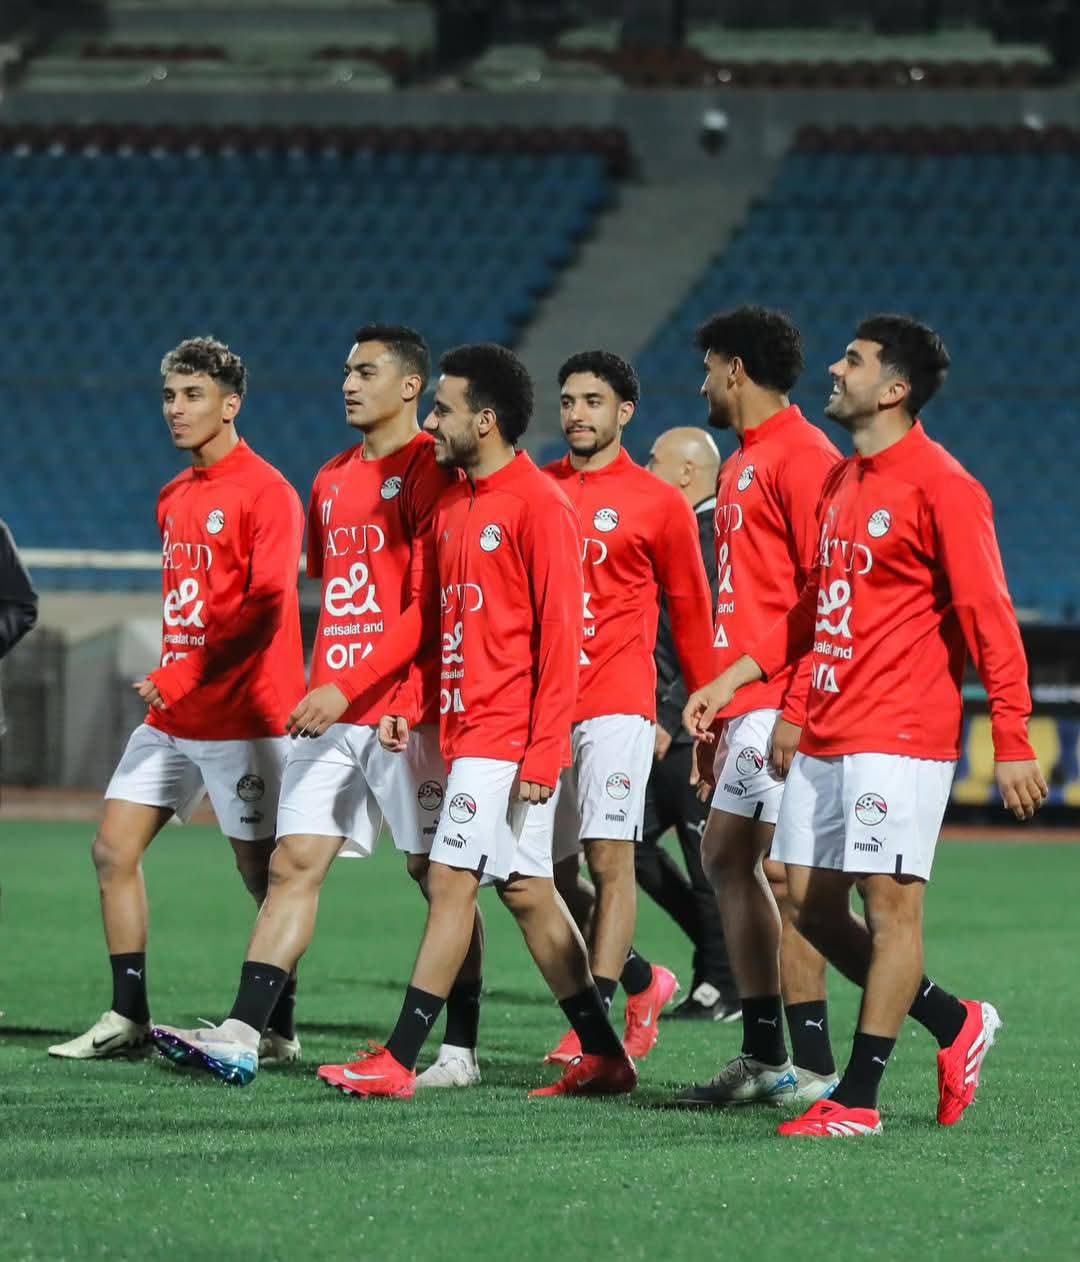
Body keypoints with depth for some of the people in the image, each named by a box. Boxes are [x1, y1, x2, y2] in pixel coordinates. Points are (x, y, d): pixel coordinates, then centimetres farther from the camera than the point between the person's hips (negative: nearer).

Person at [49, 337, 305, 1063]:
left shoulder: (266, 494, -12)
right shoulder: (176, 498, 15)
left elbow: (264, 606, -20)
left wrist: (186, 678, -23)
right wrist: (169, 681, 13)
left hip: (242, 720, -9)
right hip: (172, 719, 9)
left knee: (264, 874, -1)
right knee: (114, 849, 3)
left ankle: (281, 1031, 7)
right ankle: (129, 1018, 8)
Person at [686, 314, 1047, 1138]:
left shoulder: (940, 487, -11)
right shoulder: (841, 482, 15)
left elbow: (988, 616, -14)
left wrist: (1013, 742, -19)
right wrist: (732, 679, 19)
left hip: (901, 737, -9)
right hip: (825, 735, 9)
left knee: (890, 905, -6)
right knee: (811, 904, 8)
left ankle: (857, 1100, -2)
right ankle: (956, 1025, 23)